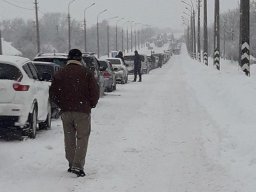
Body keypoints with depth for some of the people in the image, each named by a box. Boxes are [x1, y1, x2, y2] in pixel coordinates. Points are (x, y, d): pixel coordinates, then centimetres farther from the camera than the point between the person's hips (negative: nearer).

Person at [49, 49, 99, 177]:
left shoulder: (59, 74, 5)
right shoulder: (86, 73, -5)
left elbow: (53, 94, 7)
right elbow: (95, 92, -6)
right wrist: (91, 104, 11)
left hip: (65, 112, 3)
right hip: (82, 111, -3)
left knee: (69, 138, 14)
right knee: (82, 138, 0)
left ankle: (71, 164, 18)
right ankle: (77, 165, -10)